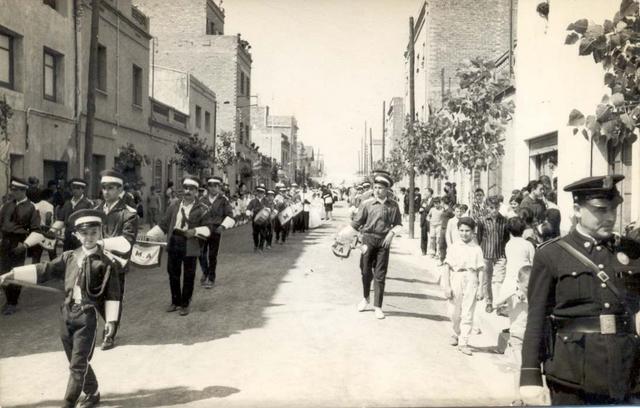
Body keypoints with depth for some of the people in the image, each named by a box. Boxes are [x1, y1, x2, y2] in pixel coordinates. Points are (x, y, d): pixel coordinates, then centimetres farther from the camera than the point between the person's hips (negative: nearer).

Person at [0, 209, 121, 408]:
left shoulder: (107, 264, -5)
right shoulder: (69, 257, 7)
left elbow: (112, 295, -5)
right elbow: (44, 269, 5)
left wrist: (110, 320, -9)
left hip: (87, 316, -5)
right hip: (67, 313, 5)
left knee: (78, 364, -4)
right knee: (76, 362, 16)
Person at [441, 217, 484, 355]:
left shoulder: (476, 249, 1)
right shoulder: (453, 247, 2)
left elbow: (480, 270, 4)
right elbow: (447, 267, 1)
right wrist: (446, 286, -5)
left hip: (470, 282, -1)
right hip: (455, 280, 1)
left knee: (467, 313, -2)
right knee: (454, 313, 11)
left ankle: (463, 342, 4)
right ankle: (455, 335, 34)